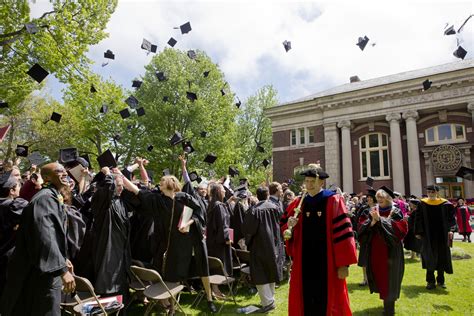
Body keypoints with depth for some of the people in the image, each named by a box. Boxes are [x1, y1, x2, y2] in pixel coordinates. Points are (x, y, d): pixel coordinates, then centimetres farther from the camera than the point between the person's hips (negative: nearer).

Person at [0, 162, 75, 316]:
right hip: (42, 271, -10)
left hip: (48, 269, 10)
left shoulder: (53, 197, 13)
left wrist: (63, 259, 21)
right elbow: (45, 236, -29)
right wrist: (62, 268, -32)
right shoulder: (45, 197, -19)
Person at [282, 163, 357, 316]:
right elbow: (288, 233, 9)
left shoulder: (334, 201, -6)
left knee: (327, 302, 10)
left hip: (327, 262, -3)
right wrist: (289, 227, -13)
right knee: (306, 302, 12)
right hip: (305, 262, 3)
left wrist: (343, 264, -12)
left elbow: (342, 233, -9)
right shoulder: (298, 204, 5)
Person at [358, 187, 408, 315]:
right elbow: (361, 226, -1)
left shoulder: (395, 212, -4)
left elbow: (399, 228, -18)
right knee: (379, 277, 13)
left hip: (390, 250, -4)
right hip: (374, 250, 4)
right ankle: (387, 303, 32)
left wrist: (380, 219, -22)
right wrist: (372, 221, -20)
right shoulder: (372, 211, 6)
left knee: (389, 279, 1)